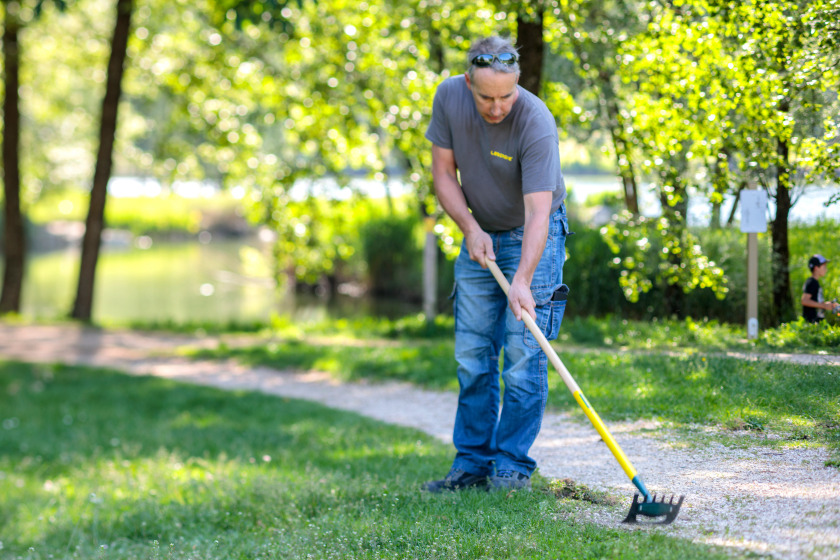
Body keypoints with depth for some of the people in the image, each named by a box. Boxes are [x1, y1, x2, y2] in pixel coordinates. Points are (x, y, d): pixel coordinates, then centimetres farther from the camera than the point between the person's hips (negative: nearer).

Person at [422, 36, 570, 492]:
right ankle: (472, 463, 11)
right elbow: (444, 170, -3)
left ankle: (512, 465, -3)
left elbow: (538, 211, -33)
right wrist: (471, 229, -15)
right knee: (471, 353, 5)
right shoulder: (449, 97, -14)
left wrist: (522, 279, -43)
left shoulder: (536, 124, -29)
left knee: (523, 354, -10)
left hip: (533, 237, -5)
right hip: (480, 235, 5)